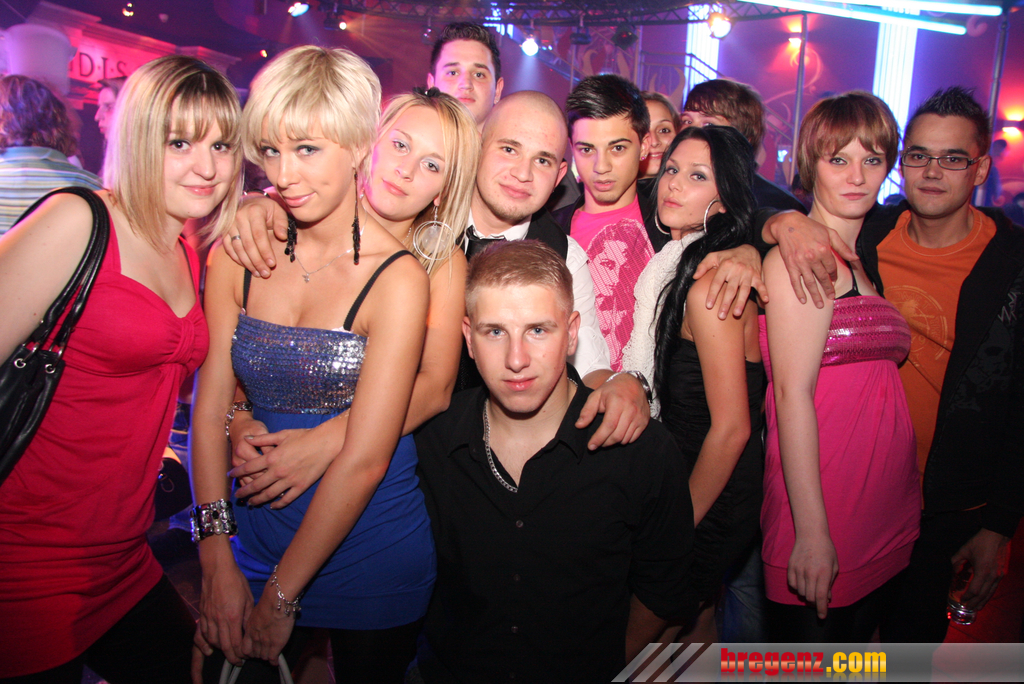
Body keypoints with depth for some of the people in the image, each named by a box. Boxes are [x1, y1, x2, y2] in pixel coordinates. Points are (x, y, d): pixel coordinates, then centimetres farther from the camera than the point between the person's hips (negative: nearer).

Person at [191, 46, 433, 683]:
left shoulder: (398, 278, -19)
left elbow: (365, 460, -19)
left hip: (372, 558, -3)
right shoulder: (238, 255, -5)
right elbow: (211, 407, -3)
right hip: (255, 541, 3)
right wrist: (218, 563, -6)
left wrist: (281, 596, -13)